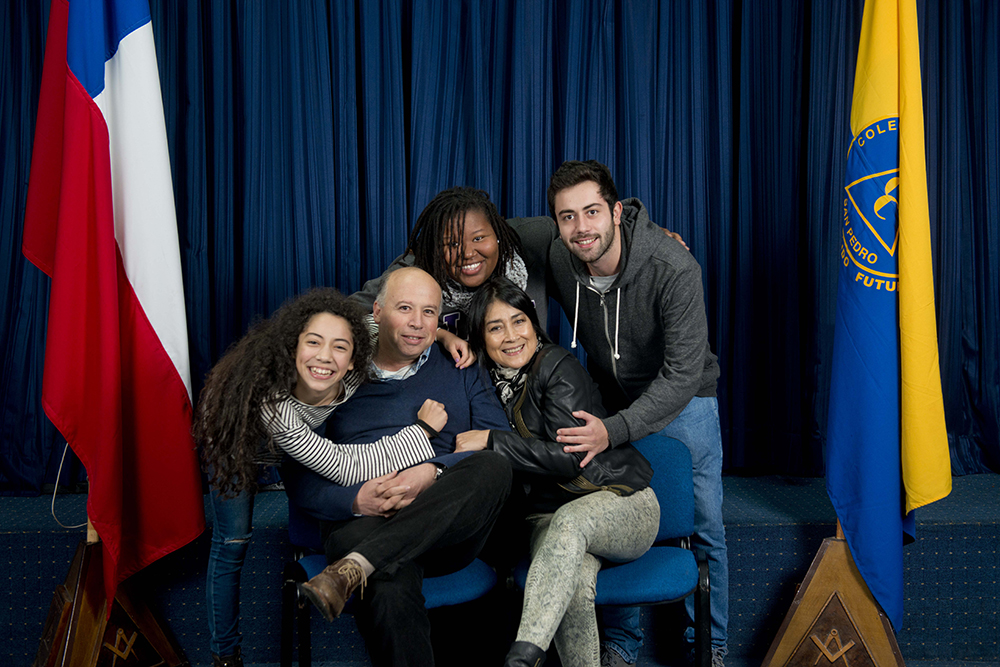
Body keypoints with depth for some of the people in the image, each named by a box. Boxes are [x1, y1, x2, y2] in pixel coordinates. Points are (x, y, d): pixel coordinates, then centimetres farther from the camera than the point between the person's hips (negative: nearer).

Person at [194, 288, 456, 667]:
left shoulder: (357, 375, -35)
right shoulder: (271, 401, -48)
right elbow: (345, 468, -45)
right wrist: (424, 429, -43)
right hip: (239, 440, -5)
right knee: (232, 542, -5)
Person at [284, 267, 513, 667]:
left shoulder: (460, 371, 19)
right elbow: (299, 478, 7)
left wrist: (433, 473, -14)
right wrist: (356, 500, -14)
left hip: (448, 533, 3)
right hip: (363, 524, -2)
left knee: (492, 467, -31)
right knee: (388, 591, -39)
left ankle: (353, 569, -36)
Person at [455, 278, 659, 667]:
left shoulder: (558, 366, -8)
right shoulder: (489, 384, 9)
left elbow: (569, 455, -15)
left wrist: (491, 441, -14)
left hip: (624, 503, -4)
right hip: (549, 516, 4)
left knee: (570, 519, -40)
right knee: (574, 583, -33)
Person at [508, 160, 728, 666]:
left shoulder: (674, 269, -32)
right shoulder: (553, 253, -21)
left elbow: (683, 373, -32)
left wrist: (615, 430, -42)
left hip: (683, 401, -2)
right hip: (609, 396, 3)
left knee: (703, 528, 6)